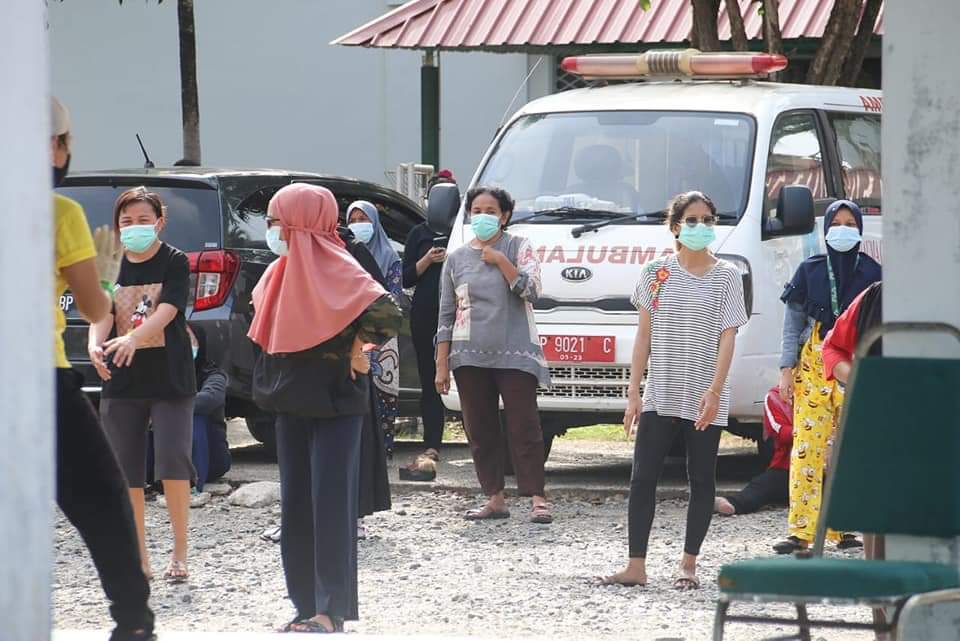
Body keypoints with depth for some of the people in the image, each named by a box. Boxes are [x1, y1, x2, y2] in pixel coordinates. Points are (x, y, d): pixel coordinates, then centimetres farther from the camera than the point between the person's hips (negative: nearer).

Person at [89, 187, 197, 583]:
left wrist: (133, 339, -37)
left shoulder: (174, 262, -4)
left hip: (170, 379, -4)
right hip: (122, 382, 4)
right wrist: (96, 343, -29)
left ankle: (179, 553, -3)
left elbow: (167, 311, -19)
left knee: (173, 461, -12)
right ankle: (139, 558, 14)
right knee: (126, 469, 5)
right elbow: (102, 313, -5)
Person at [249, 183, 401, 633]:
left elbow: (385, 314, -24)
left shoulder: (334, 269, -14)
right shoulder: (281, 273, 11)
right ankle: (307, 604, 13)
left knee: (329, 502, -7)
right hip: (292, 401, 8)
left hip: (333, 402, -8)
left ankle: (331, 610, -6)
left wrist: (356, 354, -13)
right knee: (296, 503, 8)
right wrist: (271, 384, 14)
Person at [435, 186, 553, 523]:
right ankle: (495, 499, 11)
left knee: (524, 426, -8)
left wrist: (500, 260, -12)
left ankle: (538, 499, -7)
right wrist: (442, 365, 7)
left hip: (515, 355, -4)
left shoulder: (518, 248, 5)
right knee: (480, 430, 4)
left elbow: (530, 290, -9)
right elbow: (446, 315, 12)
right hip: (470, 356, 4)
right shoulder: (457, 259, 12)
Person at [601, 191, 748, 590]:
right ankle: (636, 567, -5)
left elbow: (727, 338, -4)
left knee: (701, 481, 3)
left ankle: (688, 565, 9)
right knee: (642, 478, -5)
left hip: (705, 398, -2)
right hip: (660, 394, 2)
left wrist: (714, 392, -15)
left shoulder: (726, 277, 2)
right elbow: (644, 335, 8)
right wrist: (633, 392, 2)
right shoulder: (657, 273, 7)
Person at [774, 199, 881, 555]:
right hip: (814, 366, 0)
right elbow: (793, 322, 9)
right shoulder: (810, 270, 8)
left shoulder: (871, 272, 7)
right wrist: (787, 368, 2)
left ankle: (842, 527, 4)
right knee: (807, 445, -7)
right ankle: (801, 530, -10)